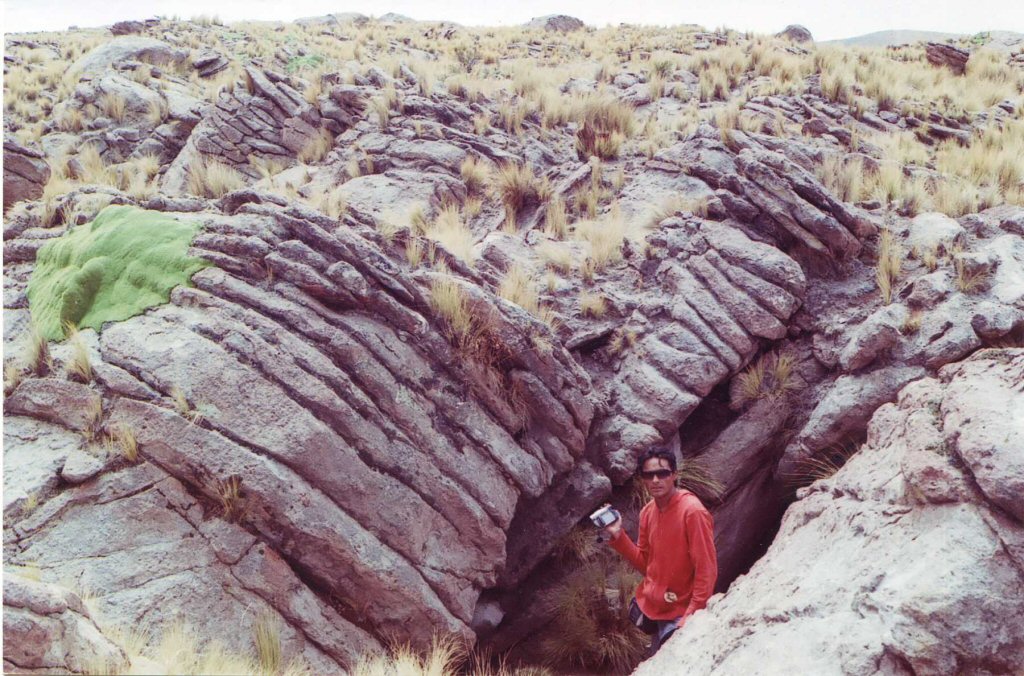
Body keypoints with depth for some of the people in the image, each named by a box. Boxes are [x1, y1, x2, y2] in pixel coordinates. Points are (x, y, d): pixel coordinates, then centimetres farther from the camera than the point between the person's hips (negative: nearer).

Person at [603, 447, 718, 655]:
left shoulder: (692, 512, -22)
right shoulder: (647, 512, 0)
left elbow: (707, 569, -21)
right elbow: (646, 563, 8)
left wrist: (691, 617, -22)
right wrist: (618, 536, -6)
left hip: (678, 614, -7)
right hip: (648, 605, 7)